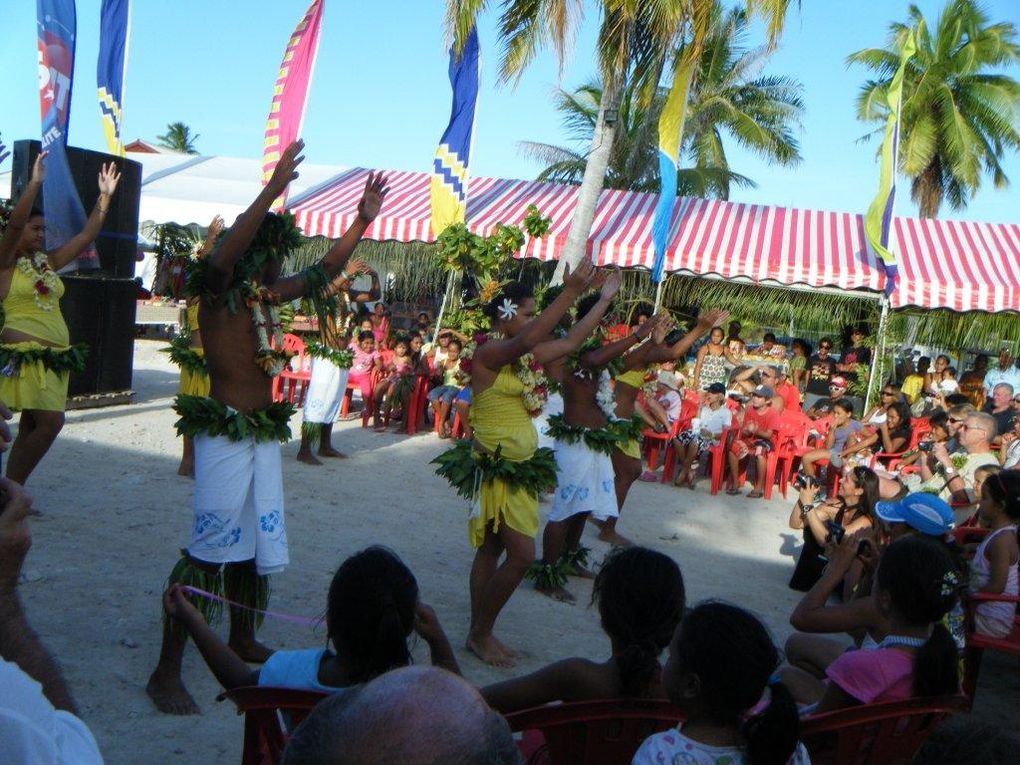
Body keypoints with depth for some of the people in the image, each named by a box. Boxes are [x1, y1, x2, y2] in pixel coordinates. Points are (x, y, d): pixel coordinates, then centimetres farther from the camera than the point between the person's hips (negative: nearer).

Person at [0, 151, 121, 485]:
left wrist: (105, 196, 10)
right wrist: (35, 182, -24)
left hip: (55, 356, 7)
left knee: (31, 427, 9)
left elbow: (87, 236, 14)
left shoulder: (49, 262, 14)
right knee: (51, 422, -14)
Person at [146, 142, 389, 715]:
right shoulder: (219, 291, -9)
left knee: (259, 541, 16)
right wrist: (273, 189, -34)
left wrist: (362, 221, 16)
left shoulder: (269, 295, 12)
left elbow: (324, 273, 21)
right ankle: (167, 672, 0)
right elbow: (224, 255, -30)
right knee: (211, 548, -8)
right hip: (225, 432, -8)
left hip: (264, 433, 8)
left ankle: (243, 640, 33)